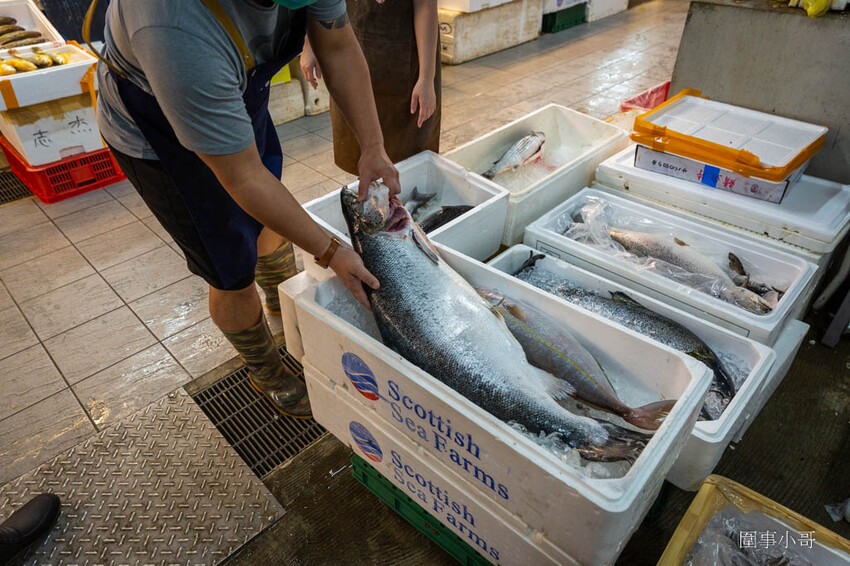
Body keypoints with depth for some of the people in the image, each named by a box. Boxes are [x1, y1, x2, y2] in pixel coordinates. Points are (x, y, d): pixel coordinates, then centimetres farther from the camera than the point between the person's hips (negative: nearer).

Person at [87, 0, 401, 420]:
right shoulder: (180, 34, -45)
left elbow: (339, 49, -10)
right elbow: (243, 179, -37)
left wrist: (373, 148, -18)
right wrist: (330, 253, -31)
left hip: (238, 94, 7)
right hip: (159, 134, -6)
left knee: (273, 218, 22)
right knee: (234, 276, 0)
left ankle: (285, 304, 53)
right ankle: (268, 375, 29)